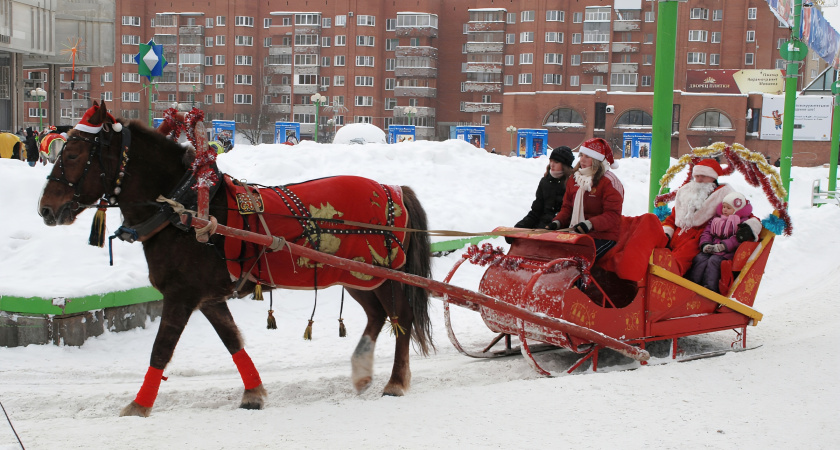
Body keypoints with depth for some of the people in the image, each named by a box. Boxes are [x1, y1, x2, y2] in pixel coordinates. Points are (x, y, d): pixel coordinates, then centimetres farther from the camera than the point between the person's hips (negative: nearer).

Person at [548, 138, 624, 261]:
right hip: (577, 234, 7)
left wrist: (590, 224, -30)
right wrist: (557, 222, -1)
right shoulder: (574, 179, 15)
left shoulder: (609, 182, -8)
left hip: (603, 236, -7)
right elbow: (567, 207, 20)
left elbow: (613, 215, -15)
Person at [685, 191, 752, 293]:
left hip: (727, 252, -5)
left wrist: (722, 246, -20)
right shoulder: (717, 218, 23)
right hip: (711, 249, 5)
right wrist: (705, 244, -4)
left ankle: (709, 289, -39)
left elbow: (737, 239, -11)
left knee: (714, 261, -32)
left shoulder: (743, 222, 4)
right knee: (700, 258, -23)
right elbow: (707, 231, 17)